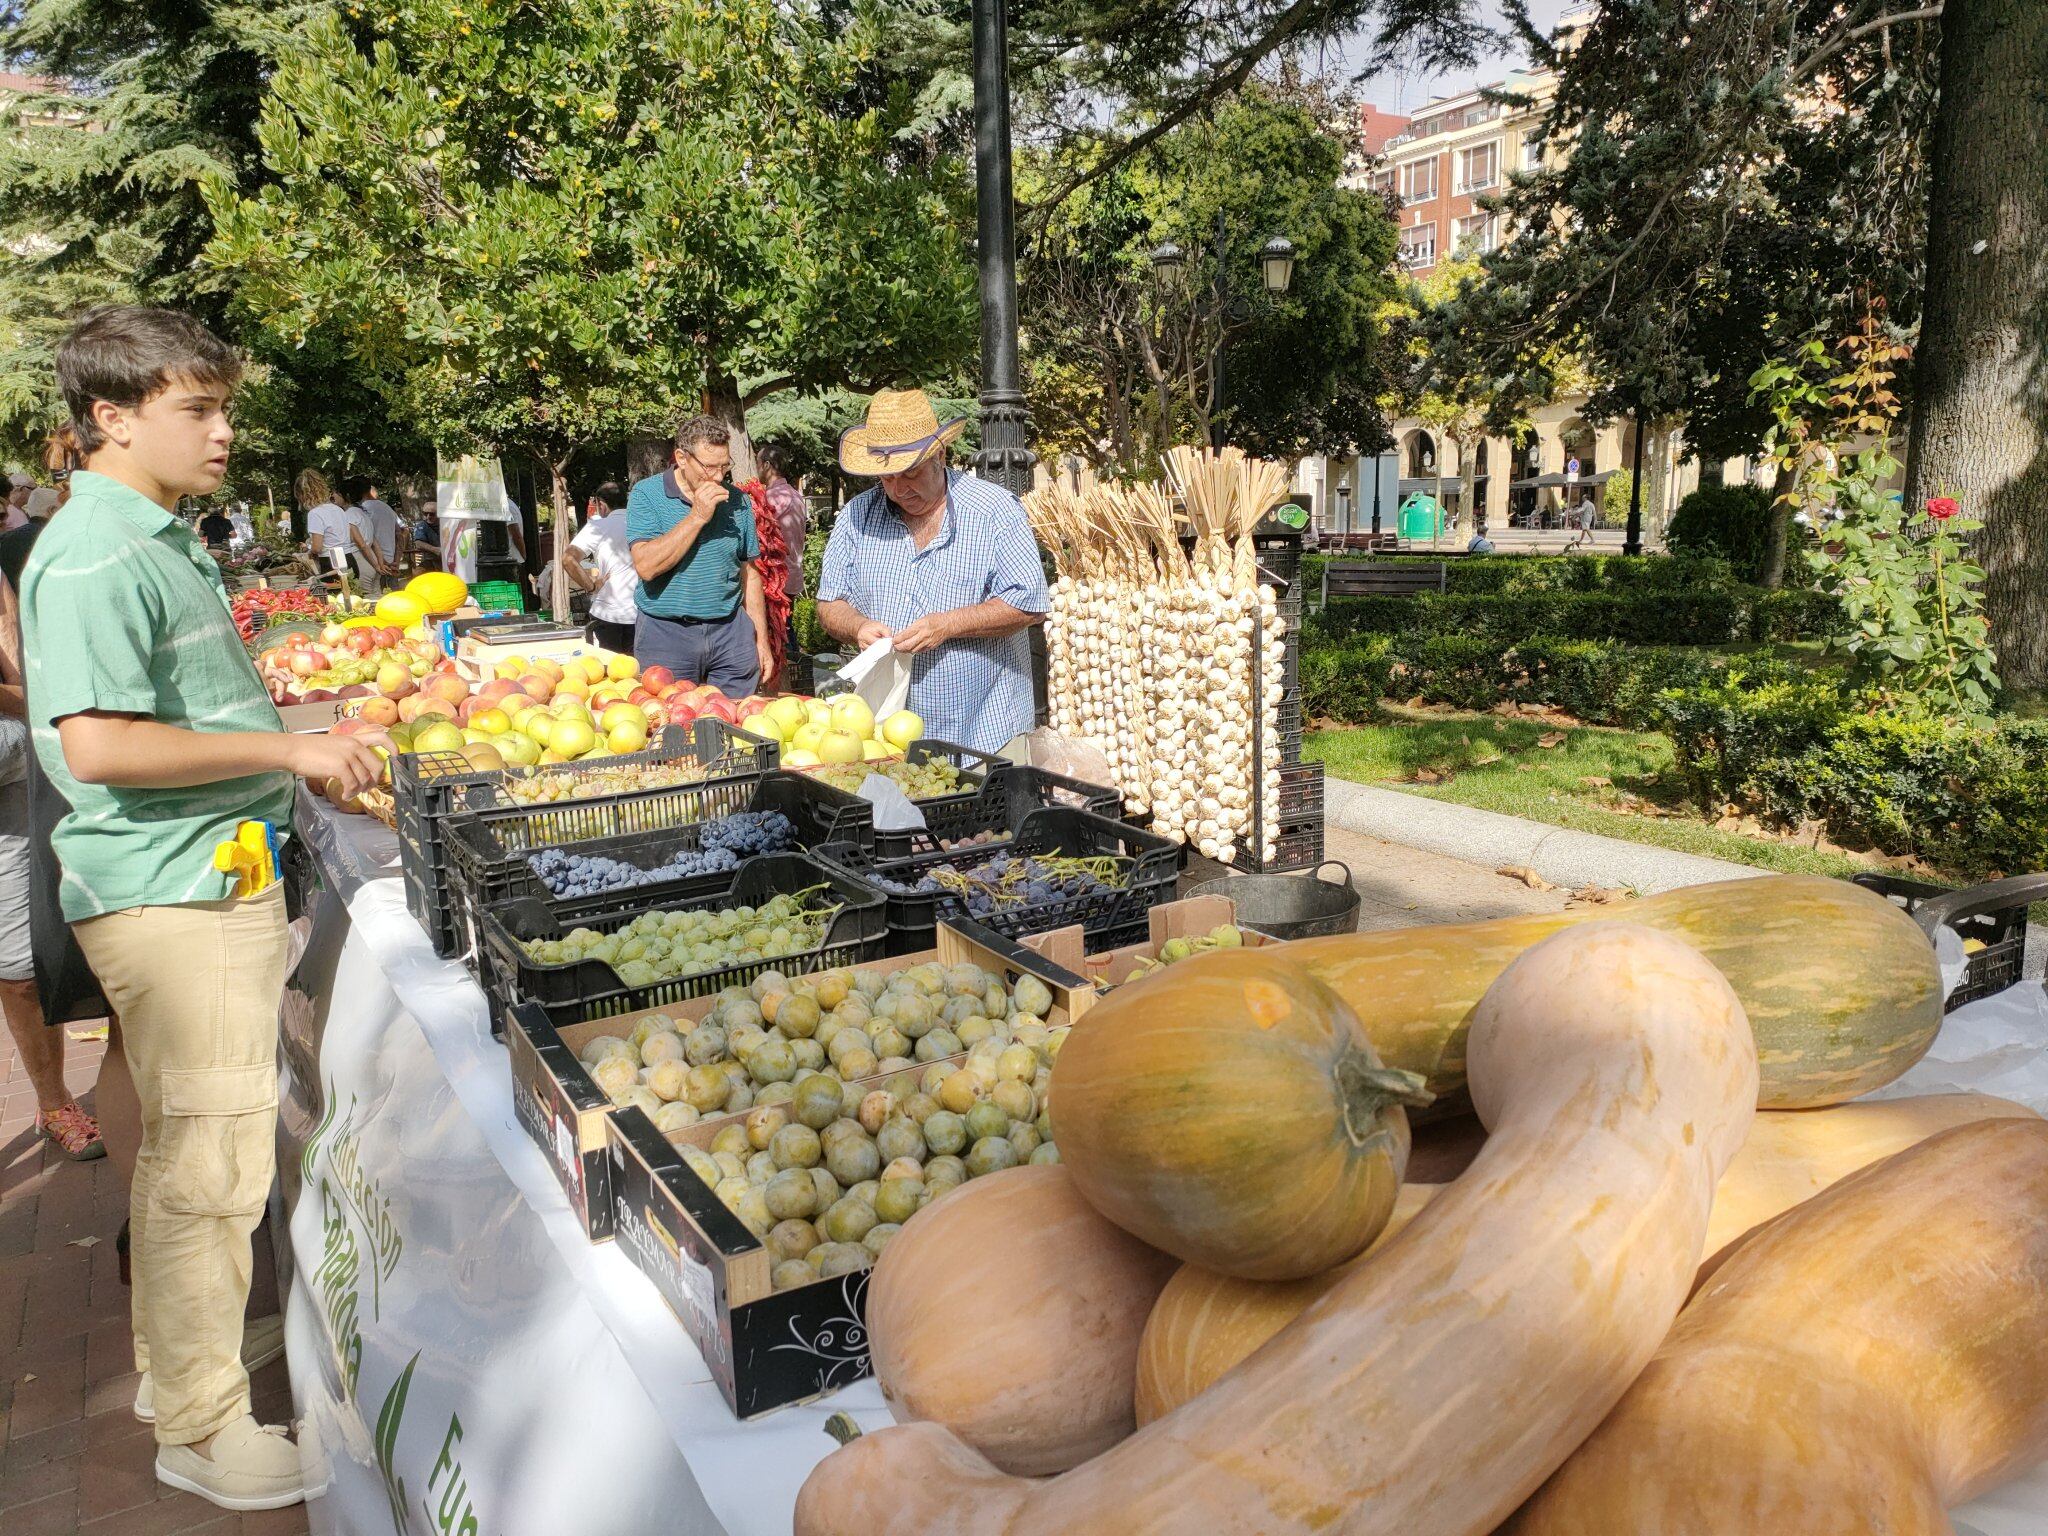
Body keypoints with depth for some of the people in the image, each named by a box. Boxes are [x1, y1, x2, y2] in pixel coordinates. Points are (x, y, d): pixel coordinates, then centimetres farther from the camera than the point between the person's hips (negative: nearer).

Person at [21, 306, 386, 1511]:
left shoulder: (163, 541, 15)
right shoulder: (94, 557, -17)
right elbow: (98, 745, -25)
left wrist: (308, 745, 15)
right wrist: (289, 749, -21)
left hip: (217, 878, 10)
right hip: (169, 892, -10)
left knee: (188, 1147, 20)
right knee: (210, 1160, -1)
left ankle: (174, 1365, 36)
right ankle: (204, 1429, 15)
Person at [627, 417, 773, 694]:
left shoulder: (738, 501, 7)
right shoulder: (647, 495, -4)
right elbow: (646, 566, -18)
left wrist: (761, 640, 11)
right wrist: (697, 516, -17)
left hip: (730, 631, 3)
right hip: (665, 634, -3)